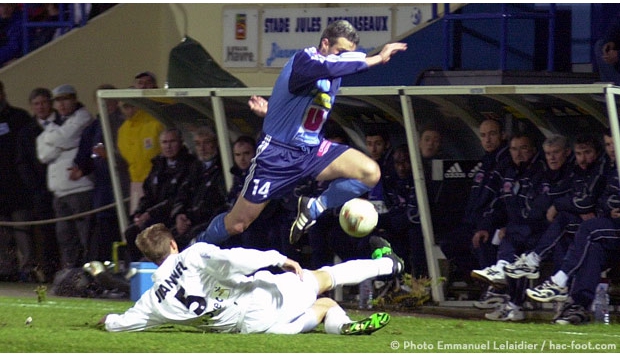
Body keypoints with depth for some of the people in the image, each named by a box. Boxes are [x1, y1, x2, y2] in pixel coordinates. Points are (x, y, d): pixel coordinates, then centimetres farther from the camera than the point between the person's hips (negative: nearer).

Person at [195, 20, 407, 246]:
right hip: (277, 153, -7)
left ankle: (313, 209, -1)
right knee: (236, 224, 0)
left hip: (312, 150, 7)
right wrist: (377, 58, -40)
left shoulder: (333, 78, 6)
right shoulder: (304, 60, -19)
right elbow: (329, 67, -44)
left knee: (370, 173, -18)